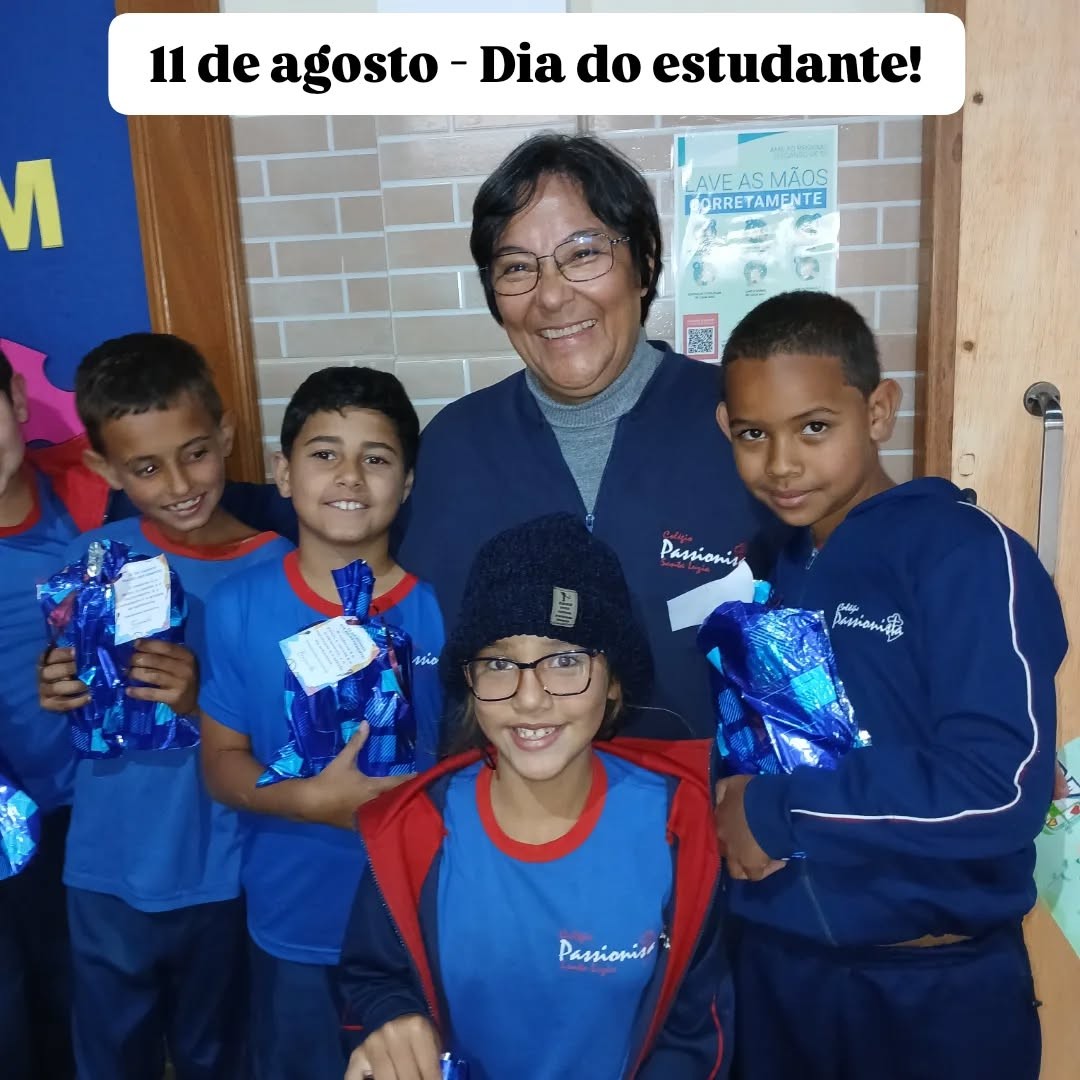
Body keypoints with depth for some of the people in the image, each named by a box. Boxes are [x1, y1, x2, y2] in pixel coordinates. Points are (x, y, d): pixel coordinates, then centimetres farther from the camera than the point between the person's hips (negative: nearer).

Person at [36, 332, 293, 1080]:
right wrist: (58, 692, -16)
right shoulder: (92, 558, -5)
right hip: (105, 875, 3)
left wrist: (202, 705, -27)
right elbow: (71, 706, 5)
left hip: (222, 880, -2)